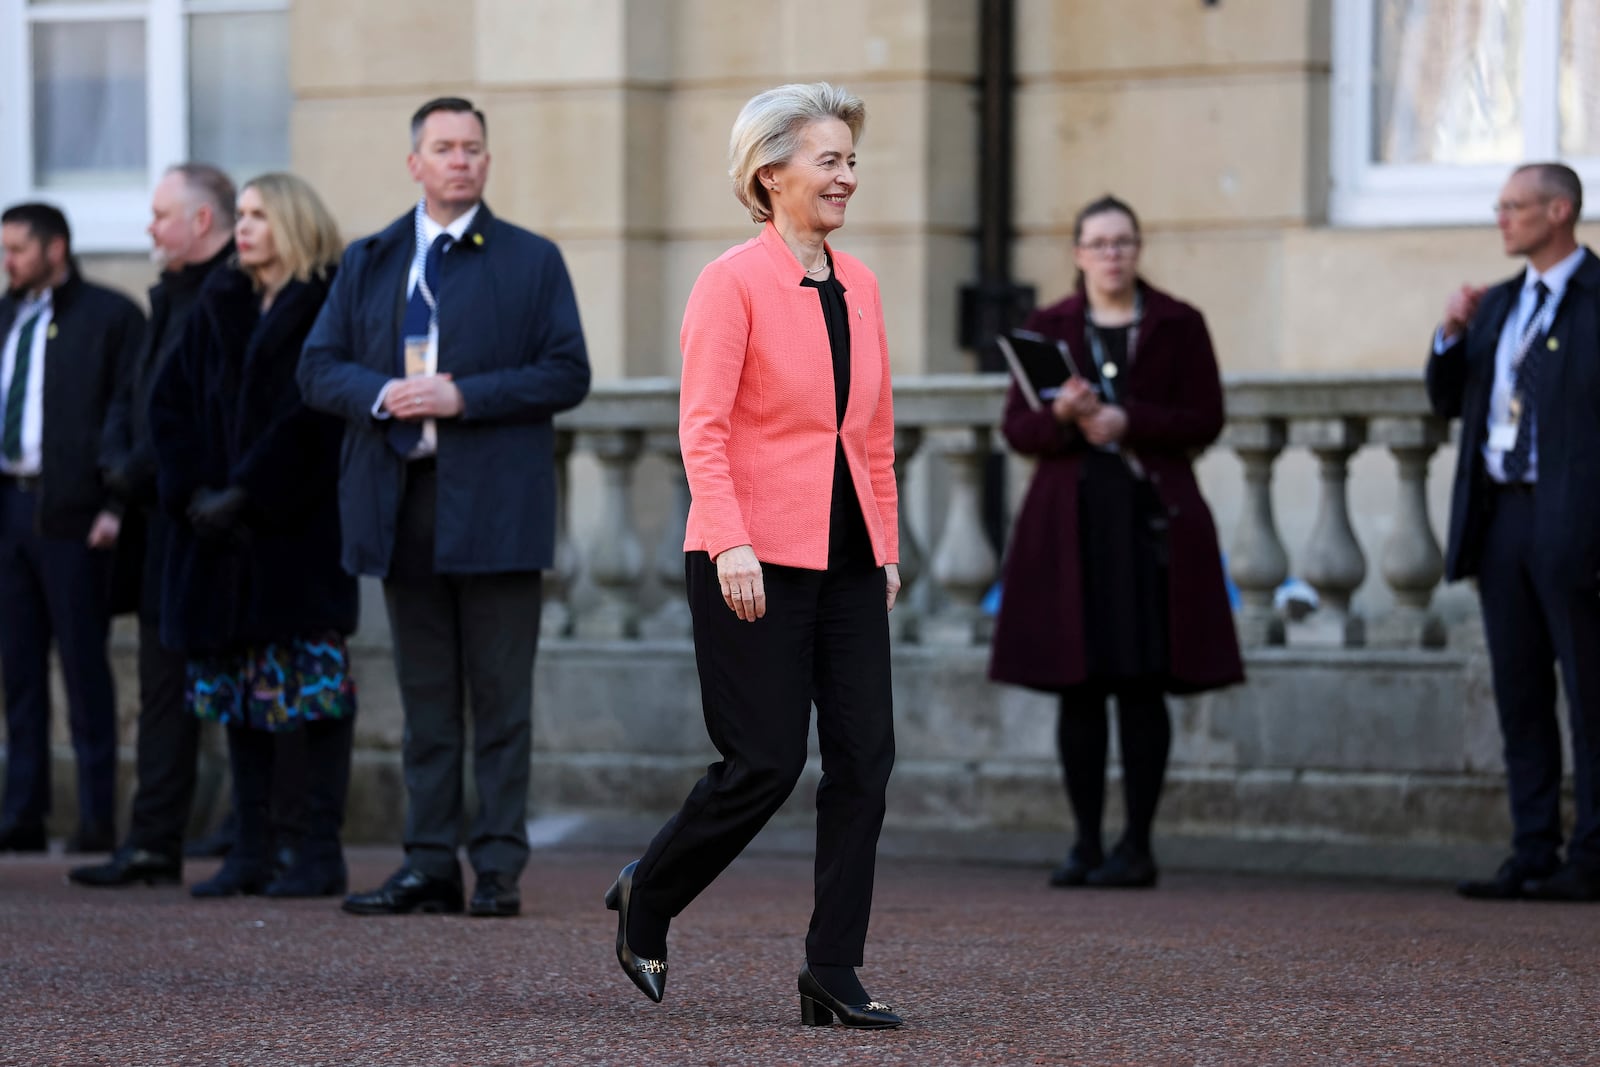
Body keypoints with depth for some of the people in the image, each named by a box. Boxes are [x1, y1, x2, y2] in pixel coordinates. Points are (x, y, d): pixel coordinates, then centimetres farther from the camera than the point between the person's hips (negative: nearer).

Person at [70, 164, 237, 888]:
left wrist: (141, 473, -14)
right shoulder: (169, 295, 18)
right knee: (163, 684, 9)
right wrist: (118, 463, 6)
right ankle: (153, 844, 11)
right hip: (158, 517, 10)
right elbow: (130, 394, 23)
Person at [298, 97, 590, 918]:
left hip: (494, 509, -3)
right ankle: (429, 865, 9)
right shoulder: (368, 263, 14)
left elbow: (567, 374, -3)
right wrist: (381, 394, -11)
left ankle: (499, 868, 0)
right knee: (425, 697, 7)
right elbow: (319, 369, 10)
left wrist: (462, 397, -13)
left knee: (500, 696, -2)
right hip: (403, 506, 3)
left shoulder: (532, 261, 5)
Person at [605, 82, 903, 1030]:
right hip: (759, 560, -7)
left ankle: (834, 976, 5)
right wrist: (731, 543, -23)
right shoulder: (733, 282, -7)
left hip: (847, 558, 7)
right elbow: (702, 426, -13)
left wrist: (888, 548, 16)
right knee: (766, 764, -6)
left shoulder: (859, 286, 13)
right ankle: (647, 899, 19)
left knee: (865, 756, -1)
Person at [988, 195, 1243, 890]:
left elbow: (1205, 420, 0)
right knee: (1077, 685, 0)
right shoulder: (1047, 328, 11)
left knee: (1143, 682, -5)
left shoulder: (1178, 325, 7)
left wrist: (1129, 423, -13)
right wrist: (1062, 417, -15)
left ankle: (1137, 845, 0)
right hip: (1070, 519, 2)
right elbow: (1017, 429, 6)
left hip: (1152, 517, -2)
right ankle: (1086, 843, 6)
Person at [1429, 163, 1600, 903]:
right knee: (1520, 697, 8)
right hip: (1499, 519, 7)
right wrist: (1452, 336, 1)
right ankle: (1532, 854, 12)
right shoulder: (1497, 305, 17)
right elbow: (1448, 402, 19)